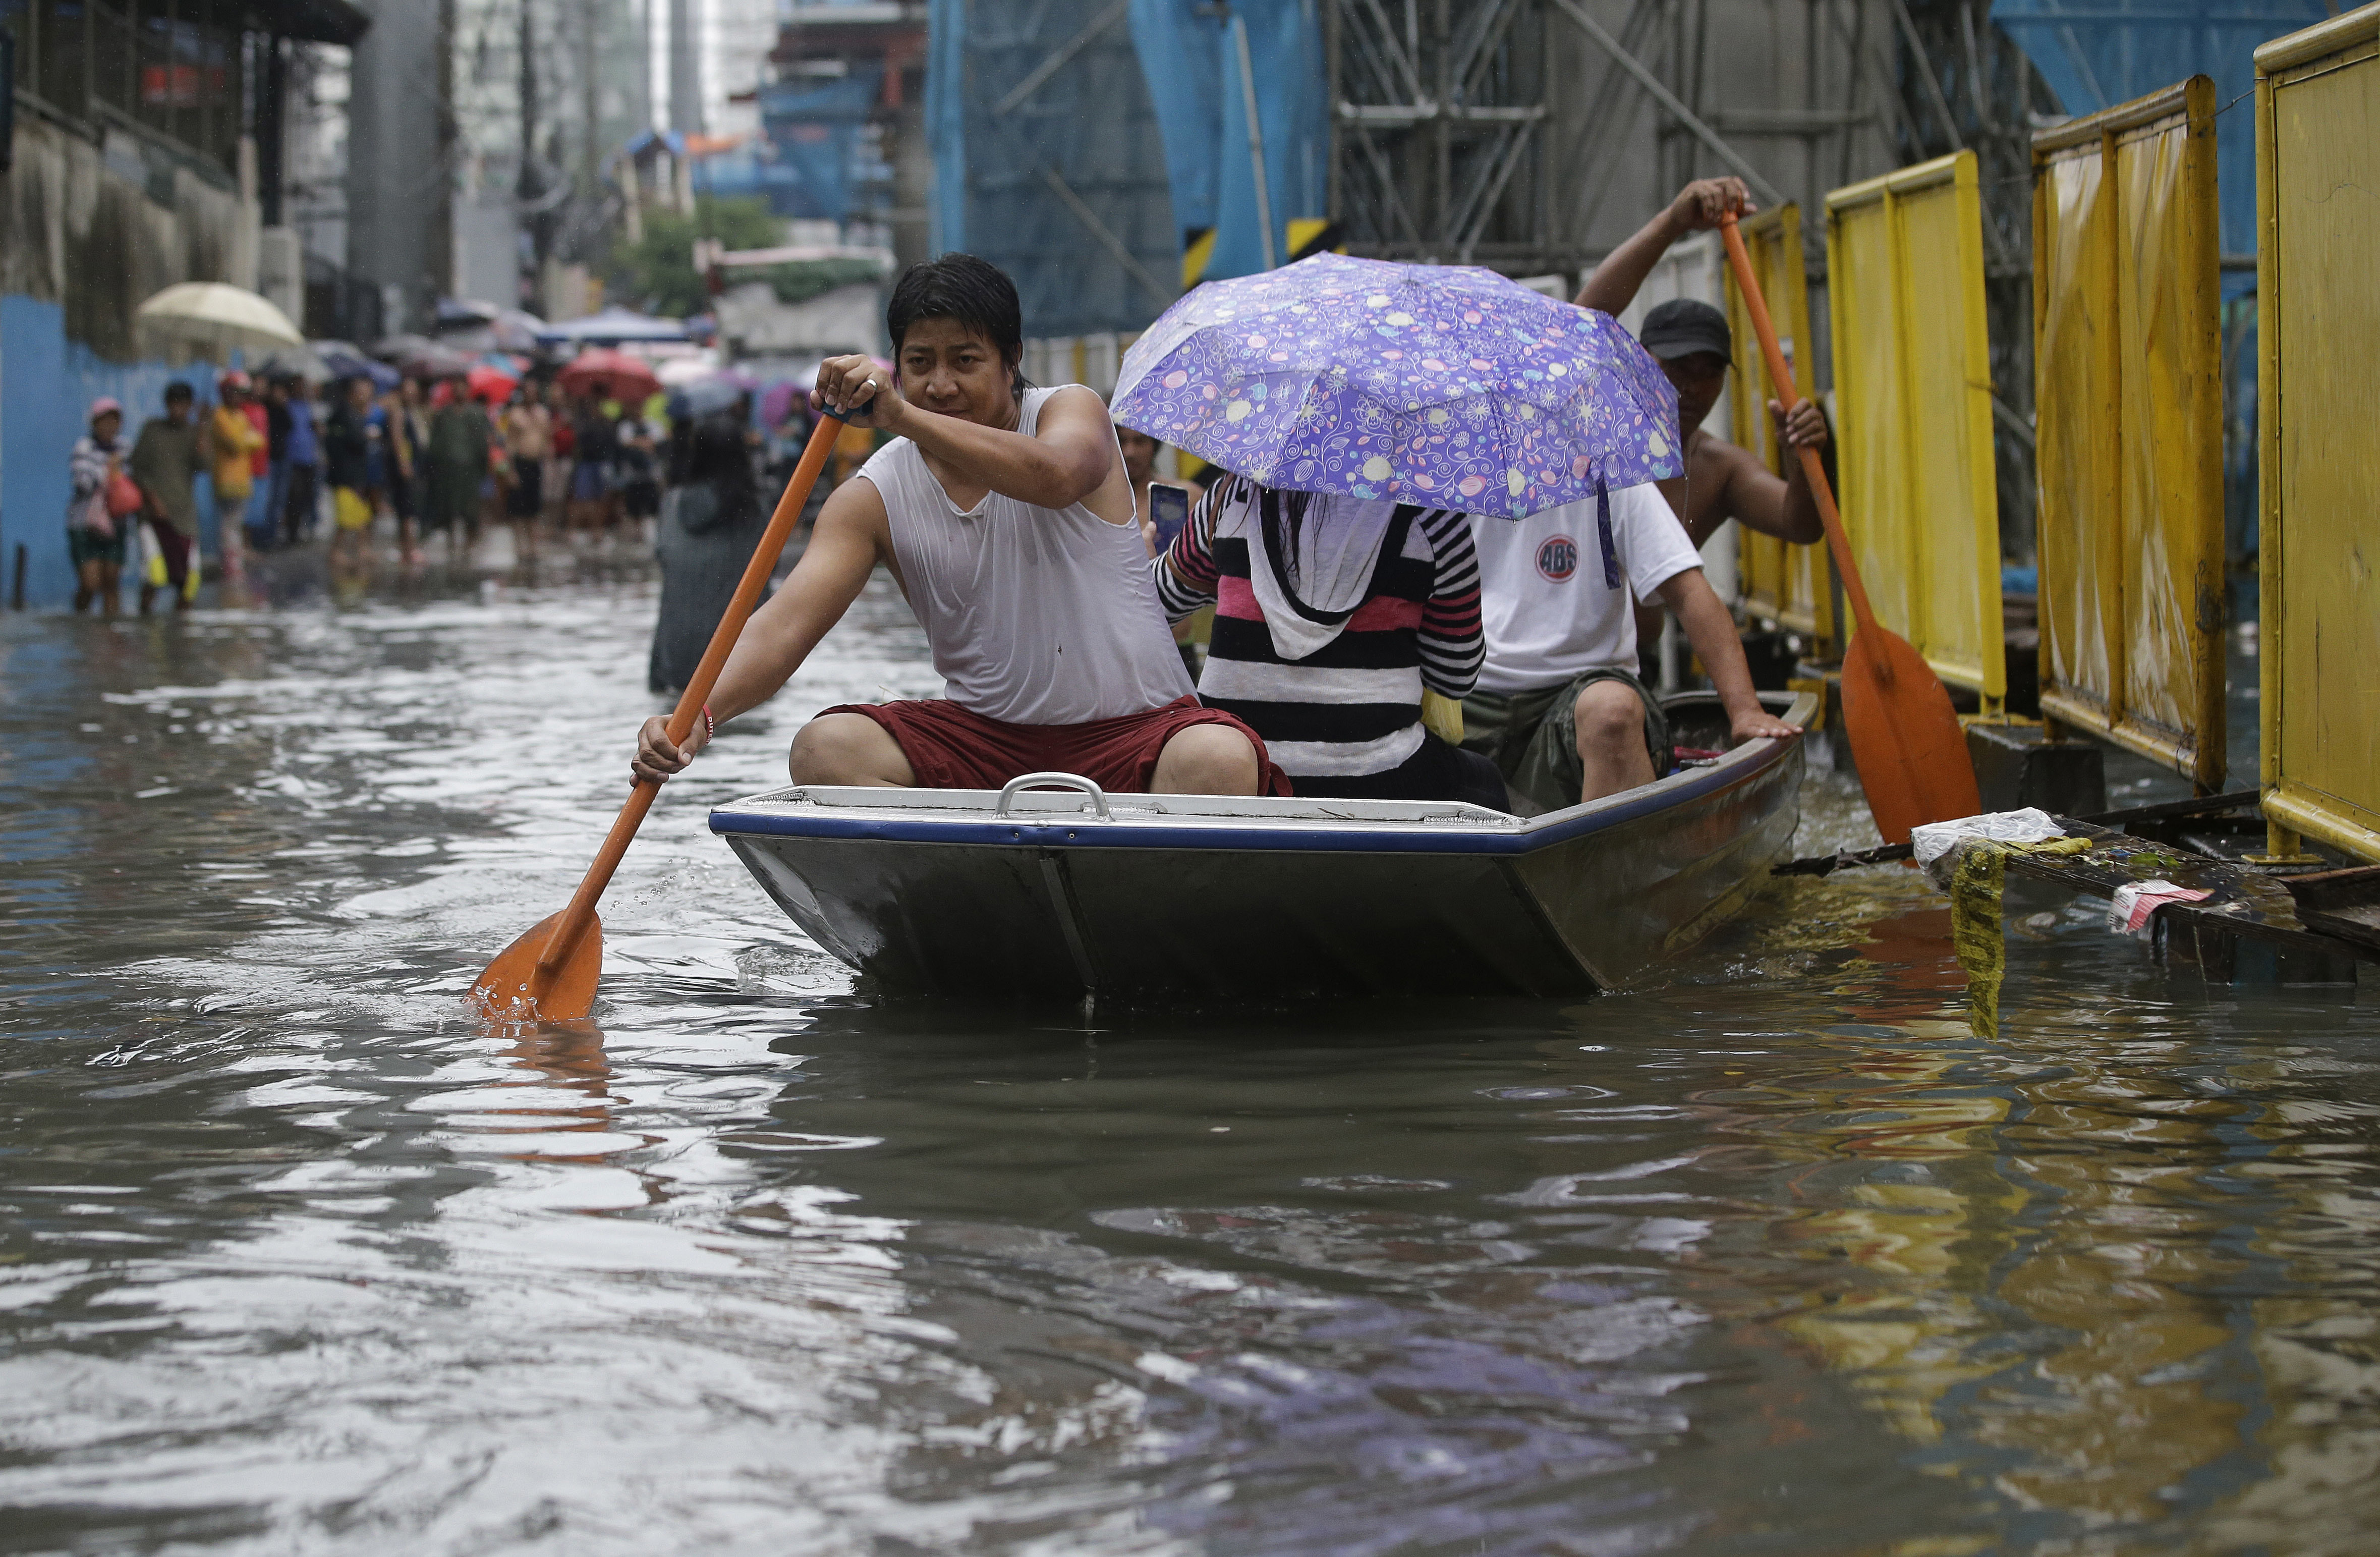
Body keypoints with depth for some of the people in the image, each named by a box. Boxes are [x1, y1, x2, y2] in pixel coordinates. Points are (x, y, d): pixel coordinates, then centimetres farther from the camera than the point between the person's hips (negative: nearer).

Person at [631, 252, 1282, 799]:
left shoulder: (1072, 412, -3)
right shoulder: (874, 497, 1)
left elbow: (1055, 476, -29)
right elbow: (789, 621, -11)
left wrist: (904, 418, -42)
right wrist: (699, 715, -32)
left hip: (1131, 727, -2)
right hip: (985, 735, 2)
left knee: (1219, 760, -34)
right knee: (827, 747, -22)